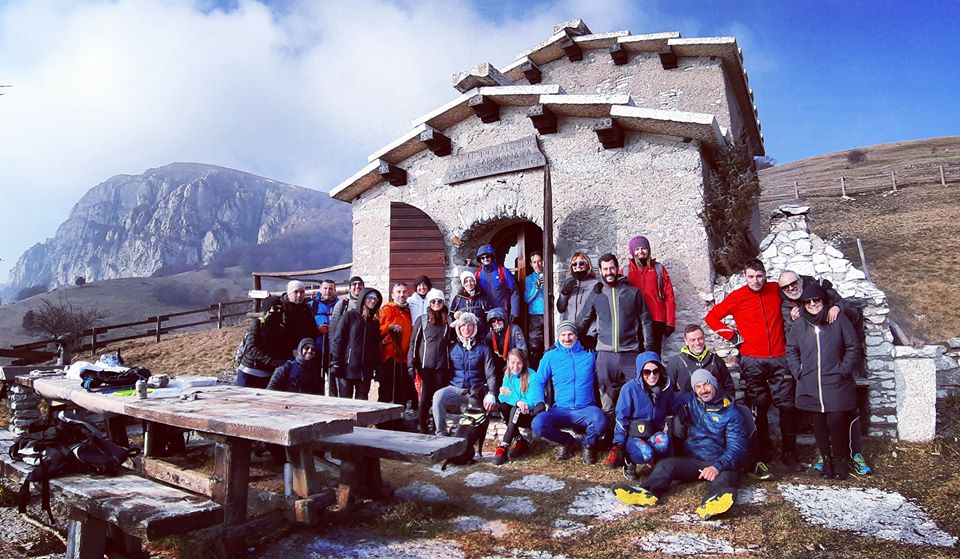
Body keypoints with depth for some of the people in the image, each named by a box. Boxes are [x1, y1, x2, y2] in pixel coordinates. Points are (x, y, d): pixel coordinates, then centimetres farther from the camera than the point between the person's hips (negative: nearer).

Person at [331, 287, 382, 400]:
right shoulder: (350, 315, 1)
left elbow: (376, 346, 13)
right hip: (347, 368, -4)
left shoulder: (375, 321, 13)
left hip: (366, 370, 4)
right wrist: (336, 363, -10)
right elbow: (338, 339, -4)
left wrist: (377, 367, 5)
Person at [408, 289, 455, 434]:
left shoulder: (449, 322, 12)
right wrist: (411, 365, -3)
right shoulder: (422, 320, 5)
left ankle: (438, 428, 12)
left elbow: (454, 341, 21)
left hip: (443, 366, 2)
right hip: (426, 365, -2)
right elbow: (414, 342, 4)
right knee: (425, 397, -1)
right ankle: (422, 427, 10)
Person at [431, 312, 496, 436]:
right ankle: (441, 435, -22)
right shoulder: (453, 348, 14)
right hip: (455, 388, 1)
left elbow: (490, 375, 3)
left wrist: (491, 394, -13)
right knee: (438, 396, -30)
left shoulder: (483, 349, 9)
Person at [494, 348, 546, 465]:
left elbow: (533, 402, -22)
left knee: (516, 410, -33)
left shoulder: (532, 376, -15)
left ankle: (504, 447, -35)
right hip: (516, 416, 5)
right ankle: (520, 441, -17)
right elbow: (501, 397, -10)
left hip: (532, 414, -5)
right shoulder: (508, 376, 1)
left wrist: (510, 395, -30)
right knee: (502, 406, -23)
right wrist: (516, 401, -31)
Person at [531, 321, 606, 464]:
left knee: (600, 421, -34)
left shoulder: (589, 355, 7)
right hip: (561, 410, 1)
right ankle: (567, 442, 7)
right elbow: (539, 381, 7)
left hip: (586, 409, -1)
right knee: (537, 424, -27)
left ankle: (589, 444, 5)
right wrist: (539, 403, -6)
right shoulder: (550, 356, 7)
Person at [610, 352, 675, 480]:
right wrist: (618, 444, -11)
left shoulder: (666, 388, 0)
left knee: (663, 442, -33)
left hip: (655, 433, 3)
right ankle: (629, 461, 0)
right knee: (645, 453, -34)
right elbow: (621, 418, -8)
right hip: (633, 435, -3)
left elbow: (670, 414, 17)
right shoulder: (629, 389, -12)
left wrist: (667, 428, 2)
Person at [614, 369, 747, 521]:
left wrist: (718, 466, -28)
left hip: (718, 462, -3)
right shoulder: (689, 401, 10)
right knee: (665, 464, -25)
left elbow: (737, 447, -11)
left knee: (726, 475, -37)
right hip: (691, 461, 3)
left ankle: (713, 503, -69)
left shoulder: (730, 412, -1)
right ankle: (647, 493, -52)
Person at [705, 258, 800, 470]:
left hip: (779, 357, 2)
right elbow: (711, 317, 4)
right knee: (759, 407, 2)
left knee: (787, 405, 2)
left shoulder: (776, 290, 6)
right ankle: (762, 454, 11)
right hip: (752, 361, -2)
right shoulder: (737, 297, -1)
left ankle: (789, 452, 13)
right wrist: (732, 336, -2)